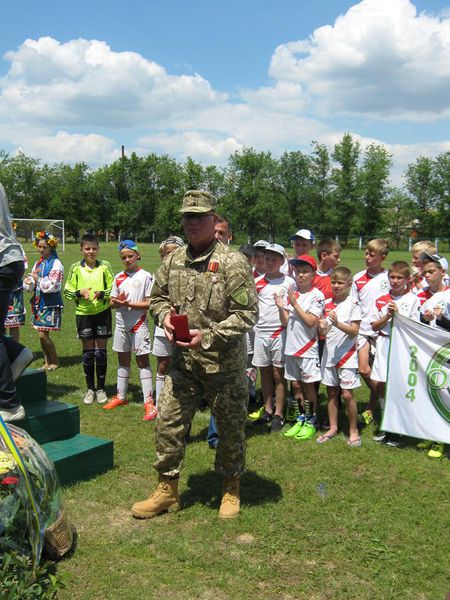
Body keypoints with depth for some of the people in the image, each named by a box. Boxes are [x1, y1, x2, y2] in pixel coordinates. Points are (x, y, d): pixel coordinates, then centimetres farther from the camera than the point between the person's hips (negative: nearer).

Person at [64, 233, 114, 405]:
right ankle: (90, 389, 19)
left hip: (102, 312, -1)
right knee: (88, 351, 6)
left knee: (101, 351, 3)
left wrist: (102, 293, -17)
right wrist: (80, 293, -15)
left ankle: (101, 388, 16)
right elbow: (67, 291, 4)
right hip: (83, 313, 1)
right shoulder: (76, 268, 1)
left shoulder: (105, 267, -1)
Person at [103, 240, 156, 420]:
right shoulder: (118, 277, 9)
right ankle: (121, 396, 28)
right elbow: (112, 302, 11)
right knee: (123, 360, 15)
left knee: (142, 360, -5)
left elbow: (149, 303, -12)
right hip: (121, 324, 5)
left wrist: (129, 303, -20)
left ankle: (149, 402, -4)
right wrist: (118, 301, -12)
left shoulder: (145, 276, -7)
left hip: (139, 324, -5)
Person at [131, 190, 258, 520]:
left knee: (230, 427, 10)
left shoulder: (233, 263, -14)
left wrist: (208, 336, -24)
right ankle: (168, 490, 25)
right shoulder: (173, 260, 5)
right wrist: (165, 315, -6)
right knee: (168, 421, 7)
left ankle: (232, 489, 33)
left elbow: (247, 314, -16)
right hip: (183, 360, 5)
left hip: (224, 363, -5)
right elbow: (158, 297, 17)